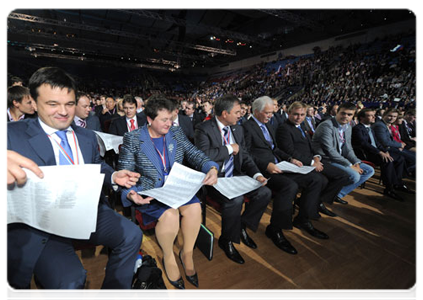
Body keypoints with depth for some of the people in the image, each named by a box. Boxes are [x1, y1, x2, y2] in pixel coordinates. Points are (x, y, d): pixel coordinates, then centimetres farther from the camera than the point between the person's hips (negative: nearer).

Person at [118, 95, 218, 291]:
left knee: (194, 207, -24)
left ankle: (187, 253, 3)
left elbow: (195, 155, 2)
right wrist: (130, 193, -25)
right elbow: (124, 173, -5)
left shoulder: (176, 133, 6)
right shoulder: (132, 138, -4)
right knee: (170, 214, -29)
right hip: (148, 192, -3)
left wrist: (212, 168, -18)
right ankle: (168, 257, 3)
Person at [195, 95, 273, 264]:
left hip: (235, 176, 7)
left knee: (265, 193, -11)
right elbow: (203, 155, -25)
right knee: (235, 200, -32)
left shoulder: (238, 129, 11)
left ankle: (242, 226, 12)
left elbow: (245, 156, 13)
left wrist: (256, 174, -4)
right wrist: (230, 148, -16)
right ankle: (227, 241, -2)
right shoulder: (204, 129, -10)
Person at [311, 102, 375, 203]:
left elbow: (348, 148, 15)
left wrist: (356, 162, -4)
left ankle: (338, 193, 3)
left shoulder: (348, 127, 11)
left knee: (369, 170, 7)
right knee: (354, 175, -25)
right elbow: (329, 150, -24)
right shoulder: (327, 125, -19)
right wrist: (350, 165, -20)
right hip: (326, 160, -10)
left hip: (340, 158, 10)